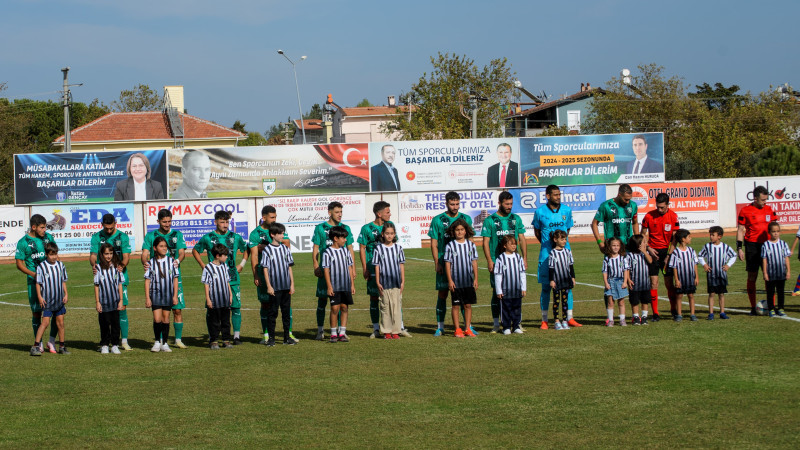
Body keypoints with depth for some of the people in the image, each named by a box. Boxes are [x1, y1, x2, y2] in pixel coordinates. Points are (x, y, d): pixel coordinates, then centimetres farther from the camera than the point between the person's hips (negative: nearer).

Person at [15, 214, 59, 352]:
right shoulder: (23, 242, -4)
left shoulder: (48, 237, 7)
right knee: (36, 312, 3)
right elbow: (19, 264, -2)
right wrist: (33, 274, -15)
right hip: (34, 282, -3)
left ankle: (52, 341, 10)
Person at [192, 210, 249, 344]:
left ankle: (237, 335, 3)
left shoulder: (235, 237, 7)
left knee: (235, 306, -4)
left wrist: (242, 264, 13)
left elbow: (246, 250, 24)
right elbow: (195, 251, 16)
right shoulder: (208, 238, 2)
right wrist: (204, 267, 8)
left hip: (233, 278, 1)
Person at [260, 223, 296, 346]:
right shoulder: (267, 250, -4)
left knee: (286, 312, 8)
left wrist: (292, 284, 7)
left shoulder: (285, 249, 8)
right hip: (274, 287, -4)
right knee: (272, 313, 0)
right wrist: (269, 286, -10)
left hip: (286, 286, 4)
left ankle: (287, 337, 14)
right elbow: (265, 269, -5)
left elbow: (289, 267, 12)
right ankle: (271, 338, 6)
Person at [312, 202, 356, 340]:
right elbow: (315, 249, 3)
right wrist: (316, 267, -7)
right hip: (325, 270, -2)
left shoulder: (345, 228, 10)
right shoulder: (320, 228, 3)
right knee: (322, 299, 0)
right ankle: (320, 330, 8)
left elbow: (350, 249, 13)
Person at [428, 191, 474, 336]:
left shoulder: (466, 219, 9)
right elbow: (434, 244, 1)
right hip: (444, 263, -2)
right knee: (442, 294, 2)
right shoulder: (438, 220, 1)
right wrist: (437, 263, -7)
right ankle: (440, 326, 8)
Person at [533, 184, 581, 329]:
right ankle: (544, 320, 8)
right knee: (546, 286, 0)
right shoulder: (540, 212, -2)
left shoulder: (567, 210, 5)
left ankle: (569, 318, 9)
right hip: (547, 253, -2)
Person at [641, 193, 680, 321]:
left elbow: (674, 238, -2)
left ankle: (674, 309, 20)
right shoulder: (649, 216, -4)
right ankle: (655, 313, -2)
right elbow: (643, 234, 7)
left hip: (666, 251, 0)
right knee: (653, 282, -5)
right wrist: (648, 248, -7)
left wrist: (669, 255, -9)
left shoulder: (673, 217, -4)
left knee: (669, 283, 2)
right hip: (653, 252, 0)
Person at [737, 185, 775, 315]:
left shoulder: (769, 209, 9)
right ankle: (753, 307, 8)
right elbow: (740, 230, 0)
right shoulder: (745, 211, -2)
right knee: (752, 276, 1)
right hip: (752, 245, -3)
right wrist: (739, 248, -6)